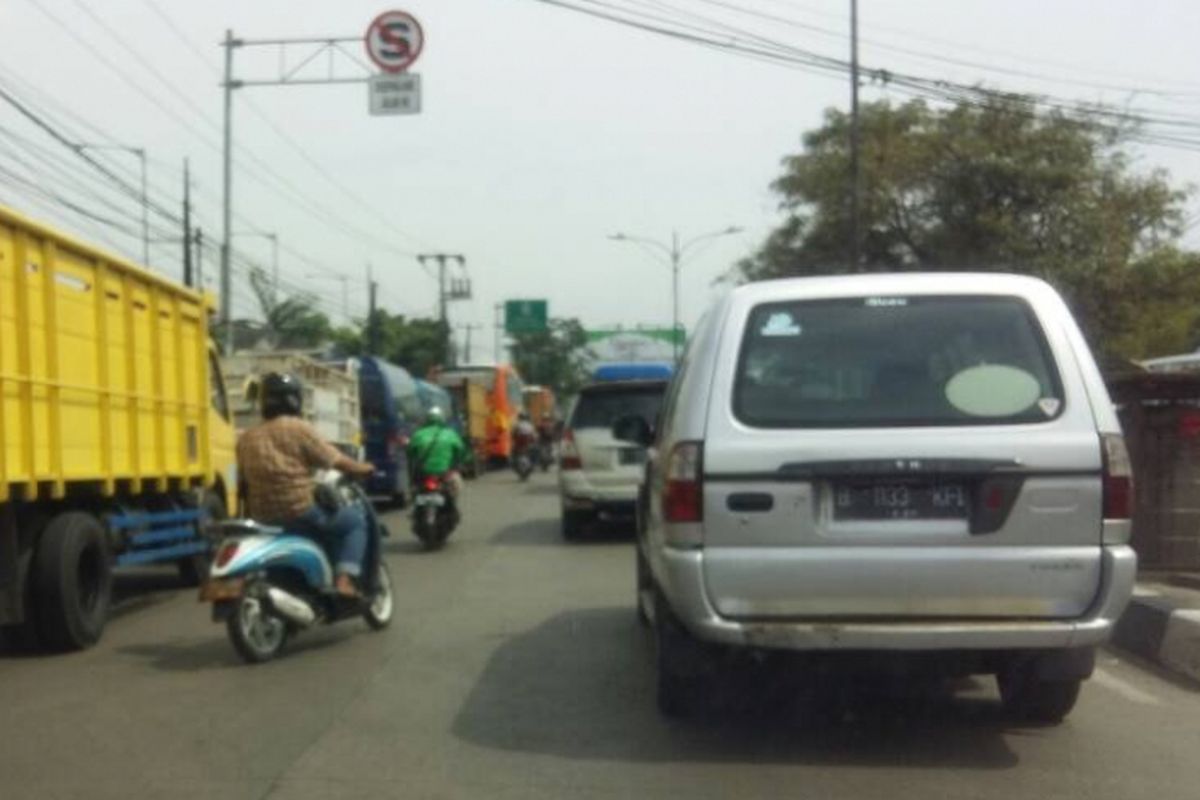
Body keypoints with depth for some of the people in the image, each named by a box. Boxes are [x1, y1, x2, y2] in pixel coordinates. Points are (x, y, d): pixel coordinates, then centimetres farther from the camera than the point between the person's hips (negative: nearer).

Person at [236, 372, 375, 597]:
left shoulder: (246, 438, 11)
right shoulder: (298, 428, -7)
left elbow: (244, 481, 14)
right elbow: (335, 460, -4)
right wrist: (362, 468, 13)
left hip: (262, 518, 7)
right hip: (299, 510, -7)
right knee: (355, 520, 11)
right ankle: (344, 579, -5)